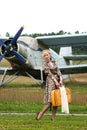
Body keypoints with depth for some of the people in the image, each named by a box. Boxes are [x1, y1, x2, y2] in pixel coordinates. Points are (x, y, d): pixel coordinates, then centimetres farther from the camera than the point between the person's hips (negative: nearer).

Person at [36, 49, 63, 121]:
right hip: (50, 81, -6)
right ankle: (41, 113, -2)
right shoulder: (44, 64, 1)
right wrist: (55, 81, -18)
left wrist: (61, 80, -9)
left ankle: (53, 117, 7)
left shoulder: (54, 62, 16)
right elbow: (49, 73, -9)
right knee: (50, 100, -13)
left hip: (58, 81, 6)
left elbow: (58, 71, 7)